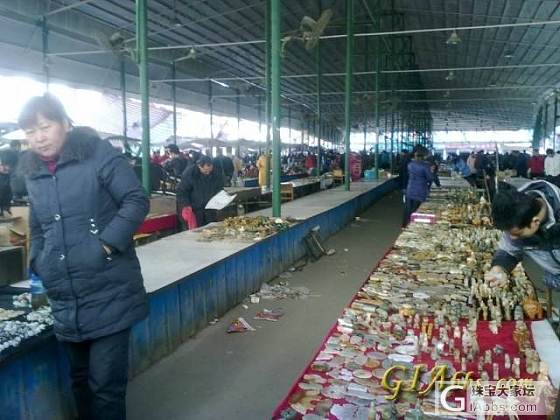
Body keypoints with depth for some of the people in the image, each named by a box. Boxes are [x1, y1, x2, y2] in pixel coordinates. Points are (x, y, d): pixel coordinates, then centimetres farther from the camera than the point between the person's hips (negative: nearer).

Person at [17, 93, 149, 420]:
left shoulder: (99, 154, -7)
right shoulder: (33, 173, 11)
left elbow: (137, 200, -11)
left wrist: (107, 243, -19)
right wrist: (39, 266, 9)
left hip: (108, 295, -6)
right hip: (65, 300, 6)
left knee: (106, 383, 1)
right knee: (81, 378, 20)